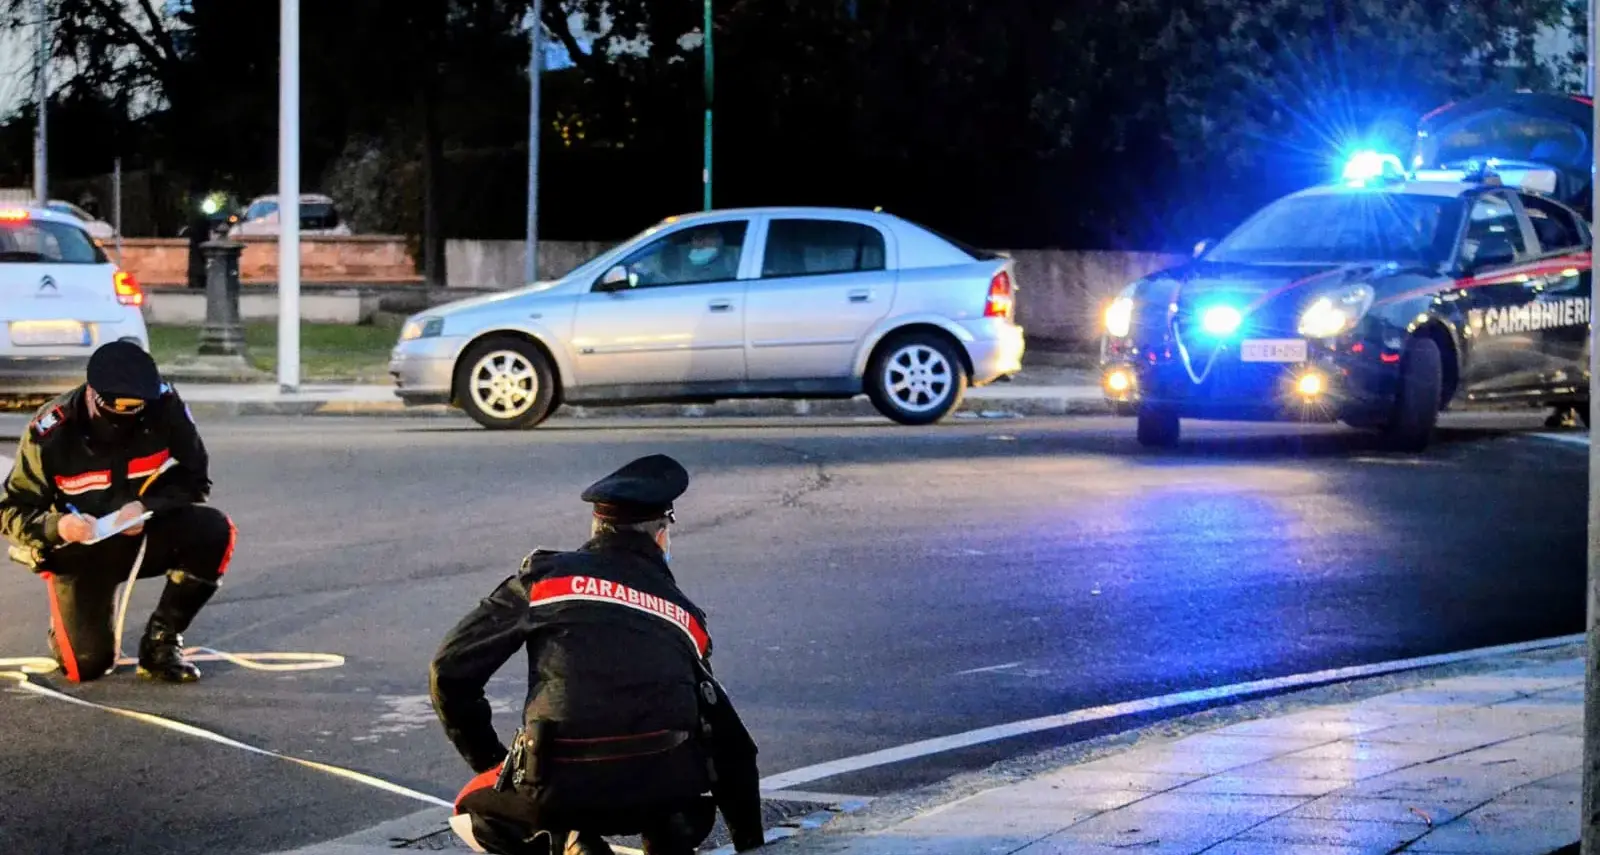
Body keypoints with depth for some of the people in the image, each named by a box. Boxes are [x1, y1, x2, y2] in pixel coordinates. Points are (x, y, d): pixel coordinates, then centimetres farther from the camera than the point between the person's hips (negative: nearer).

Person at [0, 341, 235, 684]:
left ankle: (161, 642, -8)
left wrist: (147, 507, -28)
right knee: (88, 663, -17)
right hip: (79, 551, -2)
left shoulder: (165, 408, -17)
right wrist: (56, 526, -36)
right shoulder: (51, 433, -22)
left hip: (145, 536, 2)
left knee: (213, 531, -28)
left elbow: (195, 481, -9)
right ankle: (72, 622, 24)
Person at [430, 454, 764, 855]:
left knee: (474, 813, 29)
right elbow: (729, 737, 26)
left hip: (560, 790, -3)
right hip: (662, 788, 3)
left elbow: (450, 669, 10)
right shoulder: (683, 614, 21)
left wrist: (488, 760, 25)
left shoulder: (545, 576, 13)